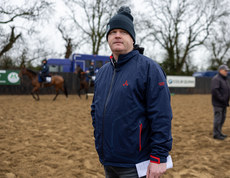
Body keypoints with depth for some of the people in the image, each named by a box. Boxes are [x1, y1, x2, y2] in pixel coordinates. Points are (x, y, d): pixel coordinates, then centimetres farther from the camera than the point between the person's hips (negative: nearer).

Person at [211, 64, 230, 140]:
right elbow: (214, 90, -24)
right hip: (218, 103, -9)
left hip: (224, 103, 9)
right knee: (218, 118, -5)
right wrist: (222, 99, -21)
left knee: (222, 118, 14)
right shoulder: (216, 79, -13)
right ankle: (216, 134, 3)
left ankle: (219, 132, 24)